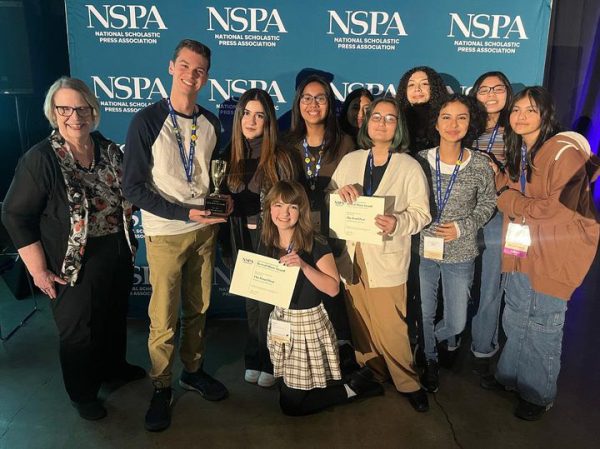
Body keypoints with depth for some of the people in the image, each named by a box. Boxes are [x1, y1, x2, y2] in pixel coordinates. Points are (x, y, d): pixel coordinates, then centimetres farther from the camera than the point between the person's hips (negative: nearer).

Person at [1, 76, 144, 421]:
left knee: (116, 316, 22)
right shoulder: (40, 159, -17)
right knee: (78, 330, 11)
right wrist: (39, 270, -14)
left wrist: (127, 237, 11)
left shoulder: (109, 150, -1)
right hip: (75, 265, -5)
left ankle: (113, 366, 49)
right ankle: (83, 393, 35)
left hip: (119, 255, 5)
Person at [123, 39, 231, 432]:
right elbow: (134, 187, -11)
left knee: (198, 309, 15)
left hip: (205, 229, 4)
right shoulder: (147, 121, -10)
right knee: (164, 319, 4)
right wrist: (185, 213, -18)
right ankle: (161, 388, 24)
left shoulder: (211, 123, 4)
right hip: (166, 234, -4)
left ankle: (194, 371, 35)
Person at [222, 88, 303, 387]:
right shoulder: (230, 156, 2)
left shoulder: (283, 158, -11)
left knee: (270, 303, 5)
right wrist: (228, 247, 6)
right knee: (252, 303, 15)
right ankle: (255, 359, 33)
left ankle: (268, 362, 26)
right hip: (243, 243, 4)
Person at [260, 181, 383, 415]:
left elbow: (333, 288, -22)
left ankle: (354, 388, 17)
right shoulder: (267, 242, -1)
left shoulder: (315, 244, -18)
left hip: (308, 323, -6)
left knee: (292, 405, 1)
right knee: (287, 393, 21)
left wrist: (304, 266, -32)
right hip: (280, 320, 7)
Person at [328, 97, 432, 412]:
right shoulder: (350, 161, 9)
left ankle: (407, 382, 21)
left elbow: (422, 213, -5)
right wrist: (339, 191, -10)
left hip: (386, 259, -4)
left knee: (390, 328, -2)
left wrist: (397, 223, -25)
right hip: (351, 255, 4)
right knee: (359, 323, 15)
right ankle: (371, 373, 36)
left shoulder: (410, 167, -2)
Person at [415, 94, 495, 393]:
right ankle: (430, 359, 41)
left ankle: (440, 335, 46)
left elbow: (487, 204, 4)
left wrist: (463, 227, -10)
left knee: (456, 321, 9)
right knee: (424, 314, 13)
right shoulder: (420, 160, -6)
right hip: (423, 250, 0)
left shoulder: (480, 165, -6)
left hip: (460, 254, 0)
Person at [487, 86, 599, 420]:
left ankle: (539, 394, 26)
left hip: (554, 254, -7)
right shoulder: (518, 151, 9)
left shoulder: (564, 152, -17)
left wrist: (513, 201, -14)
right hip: (521, 249, 7)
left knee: (543, 327, 7)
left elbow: (558, 209, -22)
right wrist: (501, 179, -4)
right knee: (515, 319, 18)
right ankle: (511, 374, 38)